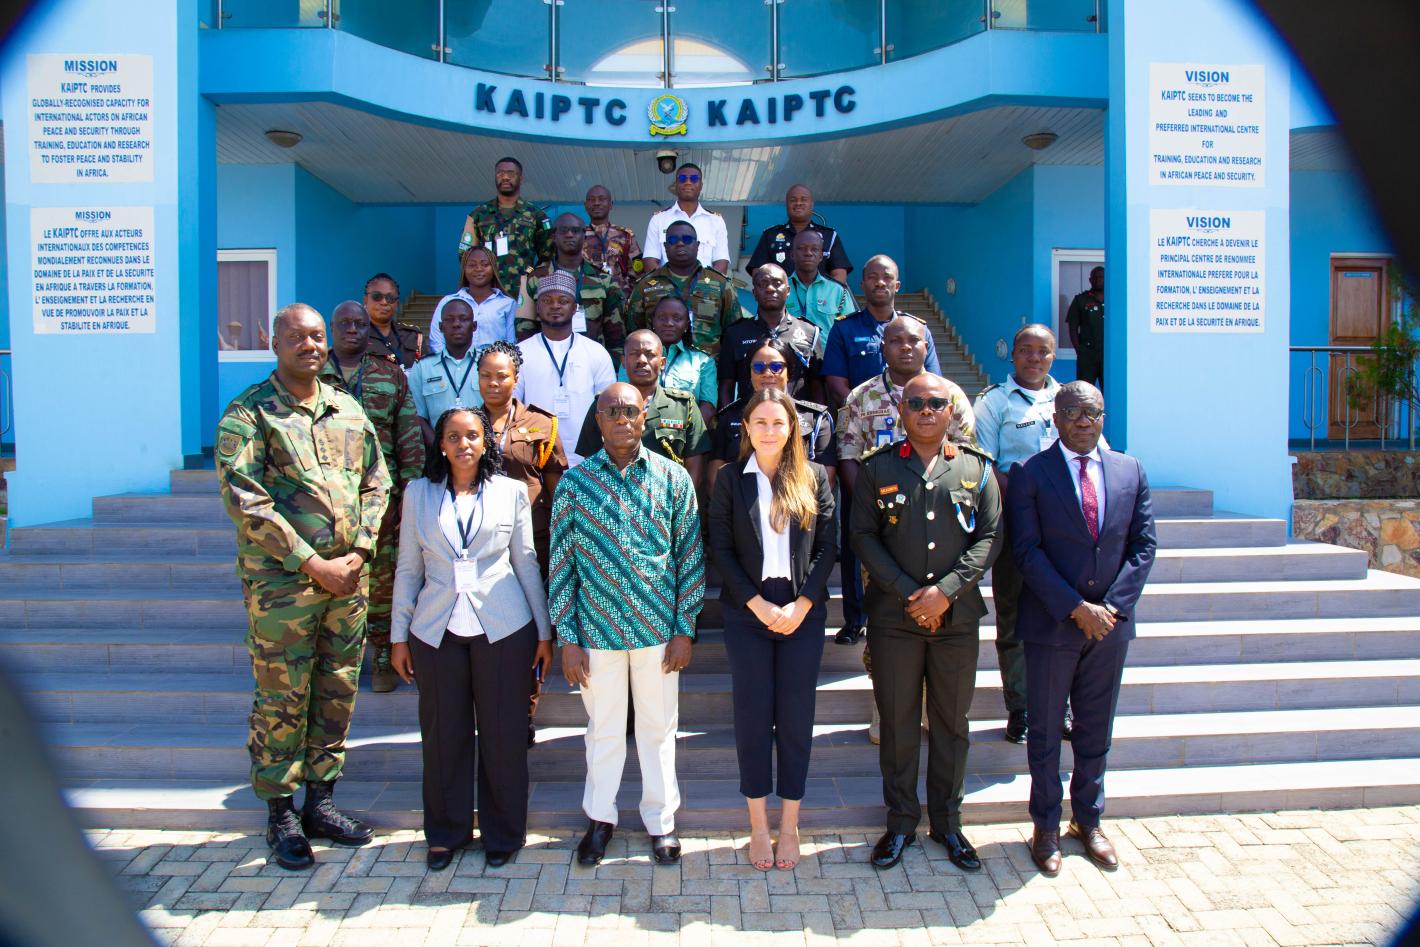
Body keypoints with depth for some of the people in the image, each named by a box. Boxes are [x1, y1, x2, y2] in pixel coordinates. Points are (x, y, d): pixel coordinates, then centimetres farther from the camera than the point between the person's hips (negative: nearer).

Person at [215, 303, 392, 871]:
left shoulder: (348, 410, 12)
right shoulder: (248, 413, -4)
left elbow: (376, 484, 11)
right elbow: (244, 500, -12)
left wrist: (356, 555, -3)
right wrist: (315, 564, -14)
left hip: (347, 579, 5)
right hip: (281, 583, -5)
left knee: (337, 695, 11)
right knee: (282, 701, 3)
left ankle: (320, 802, 26)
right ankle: (280, 815, 18)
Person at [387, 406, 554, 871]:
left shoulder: (511, 492, 3)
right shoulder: (418, 494, 6)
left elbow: (527, 565, 5)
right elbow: (408, 569, 8)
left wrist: (544, 632, 5)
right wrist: (400, 636, 6)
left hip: (502, 628, -1)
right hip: (436, 631, 1)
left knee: (503, 733, 6)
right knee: (443, 733, 8)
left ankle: (503, 833, 22)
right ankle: (446, 832, 26)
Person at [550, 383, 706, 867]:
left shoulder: (673, 477, -3)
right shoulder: (575, 481, -3)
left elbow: (691, 556, 0)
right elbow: (562, 563, 0)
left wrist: (684, 629, -2)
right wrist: (567, 638, -3)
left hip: (657, 627, 0)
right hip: (597, 628, 0)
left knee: (658, 727, 13)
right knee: (603, 728, 15)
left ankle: (660, 819, 32)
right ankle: (600, 817, 34)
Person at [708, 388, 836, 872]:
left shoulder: (814, 478, 4)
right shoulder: (730, 479, 3)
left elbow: (826, 547, 1)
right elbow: (720, 548, -1)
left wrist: (801, 605, -9)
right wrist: (757, 603, -10)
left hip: (803, 613, 1)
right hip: (748, 613, 0)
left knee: (796, 716, 5)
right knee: (752, 715, 4)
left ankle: (789, 825, 19)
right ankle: (758, 826, 17)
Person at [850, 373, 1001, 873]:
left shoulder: (976, 468, 6)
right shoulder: (877, 467, 3)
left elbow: (989, 537, 1)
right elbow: (864, 536, -1)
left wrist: (946, 591, -12)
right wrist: (908, 593, -11)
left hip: (957, 616, 1)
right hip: (893, 616, -1)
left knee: (952, 720, 11)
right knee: (897, 721, 7)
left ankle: (947, 822, 27)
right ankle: (901, 821, 23)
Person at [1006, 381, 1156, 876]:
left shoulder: (1131, 471, 5)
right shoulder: (1028, 474, -7)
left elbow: (1143, 545, 4)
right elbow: (1027, 552, -11)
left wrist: (1114, 606, -8)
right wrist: (1076, 608, -16)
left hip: (1110, 624, 3)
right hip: (1050, 625, -3)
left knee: (1096, 730, 15)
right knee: (1045, 732, 8)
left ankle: (1088, 820, 32)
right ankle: (1046, 826, 24)